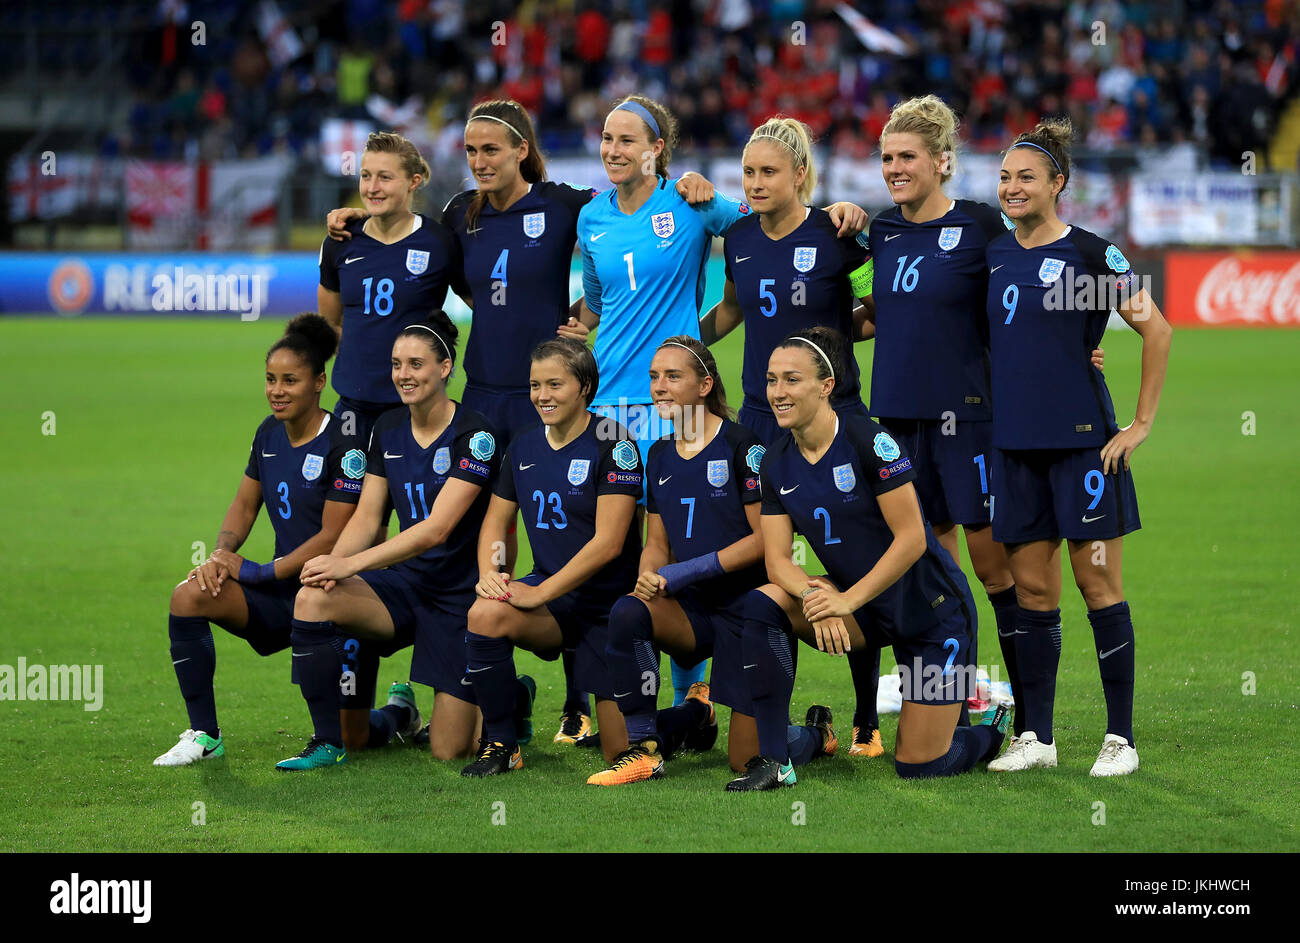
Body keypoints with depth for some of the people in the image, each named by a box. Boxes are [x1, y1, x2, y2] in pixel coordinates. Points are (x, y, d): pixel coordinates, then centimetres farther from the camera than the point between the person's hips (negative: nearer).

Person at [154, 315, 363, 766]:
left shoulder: (343, 446, -16)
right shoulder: (269, 434, 7)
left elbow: (333, 537, -17)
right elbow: (244, 507, 16)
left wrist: (259, 572, -17)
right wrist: (221, 554, -5)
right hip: (283, 591, 6)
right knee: (190, 596, -21)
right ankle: (204, 735, -10)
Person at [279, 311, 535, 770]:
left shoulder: (473, 434, -16)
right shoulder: (388, 428, 4)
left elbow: (437, 529, -24)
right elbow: (366, 517, 3)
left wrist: (352, 563, -30)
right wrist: (333, 563, -19)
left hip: (461, 594, -5)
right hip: (406, 583, 5)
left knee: (448, 751, -6)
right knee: (312, 599, -26)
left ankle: (512, 696, 30)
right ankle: (400, 714, -5)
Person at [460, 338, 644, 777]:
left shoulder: (612, 444, -12)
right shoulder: (524, 447, 7)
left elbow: (607, 543, -18)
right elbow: (495, 522, 14)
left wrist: (540, 593, -21)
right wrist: (488, 573, -9)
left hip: (608, 603, -4)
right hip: (553, 598, 4)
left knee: (621, 753, -9)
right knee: (485, 614, -31)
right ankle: (500, 744, -13)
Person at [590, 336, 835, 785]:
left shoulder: (741, 446, -11)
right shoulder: (660, 455, 9)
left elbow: (764, 539, -14)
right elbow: (657, 542, 14)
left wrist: (684, 572, -19)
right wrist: (649, 576, -10)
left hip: (748, 608, -5)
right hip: (694, 608, 5)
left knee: (747, 762, -7)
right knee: (627, 613, -30)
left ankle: (816, 734, 28)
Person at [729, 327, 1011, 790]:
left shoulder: (868, 440, -20)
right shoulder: (777, 465, -1)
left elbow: (912, 539, -22)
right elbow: (777, 561, -5)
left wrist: (848, 600, -27)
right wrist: (815, 594, -26)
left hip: (932, 608, -6)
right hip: (865, 610, 6)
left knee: (919, 767, -6)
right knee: (764, 603, -22)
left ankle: (993, 725, 29)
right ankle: (774, 759, -16)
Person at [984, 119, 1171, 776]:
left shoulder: (1092, 253, -7)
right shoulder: (993, 255, 10)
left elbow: (1157, 332, -6)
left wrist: (1142, 422, -7)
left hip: (1082, 442, -5)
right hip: (1013, 444, 5)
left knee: (1098, 585, -2)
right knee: (1031, 589, 7)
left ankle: (1121, 737, 4)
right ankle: (1036, 735, 13)